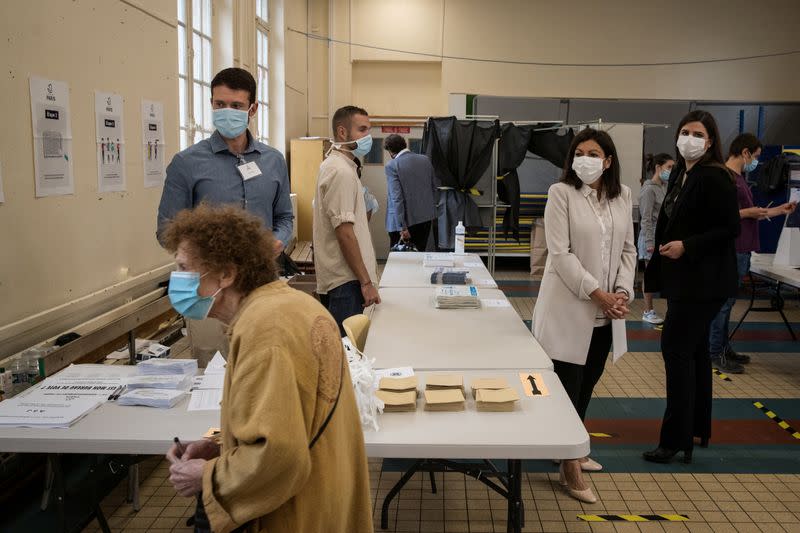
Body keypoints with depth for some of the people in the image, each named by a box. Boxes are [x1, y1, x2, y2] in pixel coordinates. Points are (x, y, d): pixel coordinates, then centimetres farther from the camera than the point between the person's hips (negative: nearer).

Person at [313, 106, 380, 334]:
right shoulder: (341, 171, -16)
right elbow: (344, 231, -20)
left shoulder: (335, 164, 16)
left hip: (336, 278, 10)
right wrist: (366, 282, -19)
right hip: (346, 280, -10)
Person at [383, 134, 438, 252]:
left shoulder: (392, 165, -13)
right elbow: (434, 188, 13)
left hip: (406, 220, -6)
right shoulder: (425, 160, 5)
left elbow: (396, 198, -18)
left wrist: (402, 227, -17)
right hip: (426, 218, 6)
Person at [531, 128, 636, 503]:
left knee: (588, 383, 16)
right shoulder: (561, 193, -8)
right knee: (567, 385, -2)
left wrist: (622, 292, -6)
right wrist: (597, 294, -17)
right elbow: (560, 253, -15)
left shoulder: (622, 196, 8)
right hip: (570, 307, -5)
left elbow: (628, 249, 10)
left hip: (605, 312, 6)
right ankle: (570, 467, 10)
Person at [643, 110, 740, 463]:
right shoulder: (679, 173, 11)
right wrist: (663, 245, 16)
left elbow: (729, 229, -17)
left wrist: (686, 246, -23)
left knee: (676, 349, -9)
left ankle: (676, 439, -2)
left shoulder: (714, 178, -14)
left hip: (703, 282, -9)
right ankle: (698, 428, 28)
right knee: (694, 351, 15)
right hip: (683, 279, 9)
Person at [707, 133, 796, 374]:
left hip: (741, 250, 10)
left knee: (726, 302, 15)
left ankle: (723, 348, 24)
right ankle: (714, 354, 3)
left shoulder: (739, 178, 16)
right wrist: (747, 213, -18)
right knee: (723, 301, -4)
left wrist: (780, 210, 26)